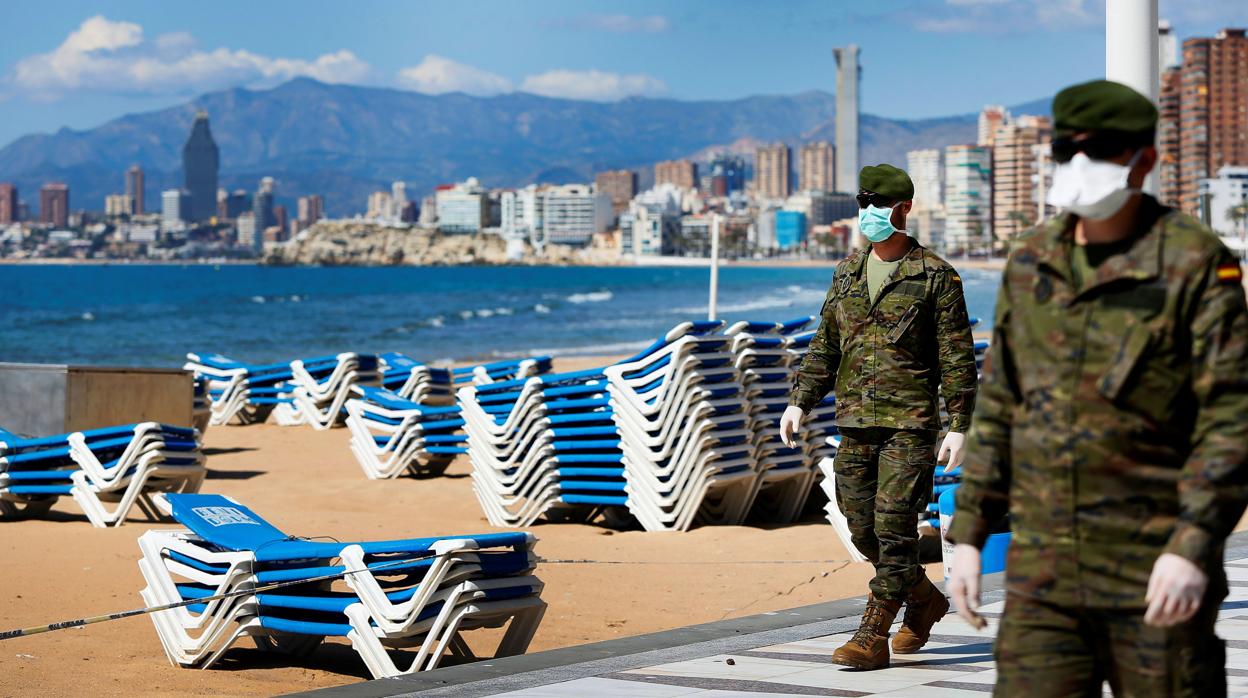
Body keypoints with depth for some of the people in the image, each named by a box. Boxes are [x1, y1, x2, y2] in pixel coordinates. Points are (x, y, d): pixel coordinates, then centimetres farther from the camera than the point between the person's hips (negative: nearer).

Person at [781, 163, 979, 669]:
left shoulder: (935, 276, -4)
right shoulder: (848, 272, 13)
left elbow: (957, 359, -4)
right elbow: (825, 346, 18)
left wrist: (958, 427, -10)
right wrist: (800, 401, 8)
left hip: (910, 424, -6)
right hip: (854, 422, 6)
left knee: (893, 529, -8)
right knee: (863, 530, 9)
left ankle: (872, 636, -6)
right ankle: (924, 600, 30)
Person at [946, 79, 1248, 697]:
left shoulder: (1195, 264, -8)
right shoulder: (1030, 263, 9)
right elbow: (998, 406, 15)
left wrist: (1194, 546, -22)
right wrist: (968, 533, 9)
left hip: (1156, 573, -4)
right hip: (1042, 570, 5)